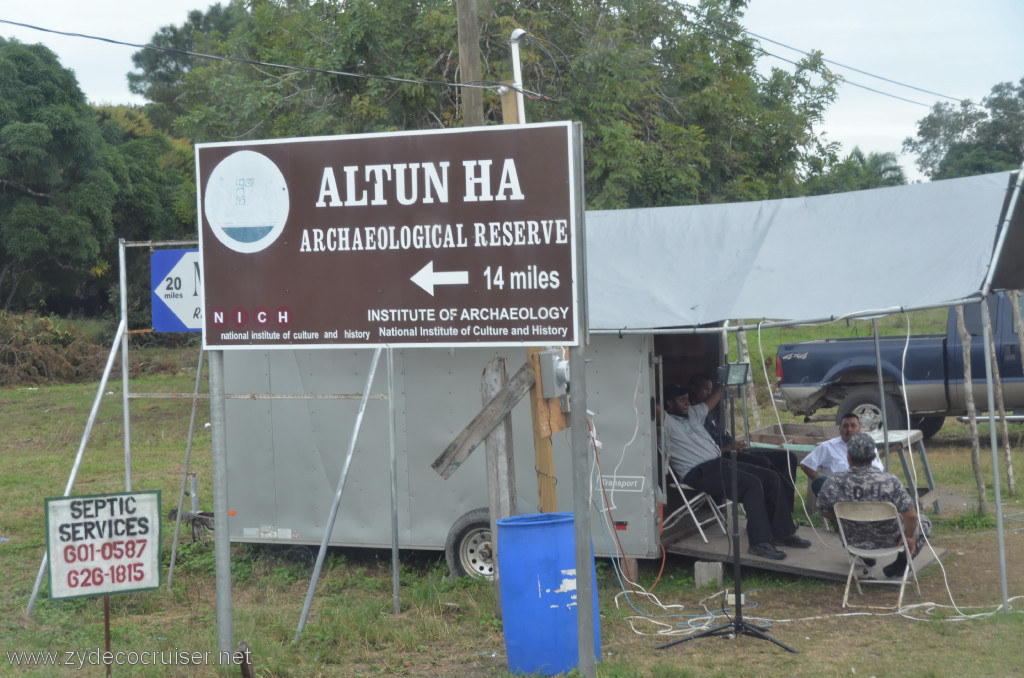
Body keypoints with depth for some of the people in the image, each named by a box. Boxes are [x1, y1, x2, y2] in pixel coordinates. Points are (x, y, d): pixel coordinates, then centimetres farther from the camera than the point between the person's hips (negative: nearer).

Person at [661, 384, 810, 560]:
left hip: (720, 462, 10)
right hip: (700, 473, -10)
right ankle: (759, 542, -27)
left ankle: (782, 533, 4)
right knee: (752, 483, -27)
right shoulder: (666, 422, -4)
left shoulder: (693, 413, 23)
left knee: (771, 478, -2)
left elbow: (711, 401, 35)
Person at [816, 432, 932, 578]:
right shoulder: (889, 482, -31)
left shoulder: (832, 483, -22)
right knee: (923, 522, 23)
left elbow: (824, 511, -4)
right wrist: (909, 537, -4)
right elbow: (910, 516, -26)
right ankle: (901, 564, 12)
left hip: (854, 542, 3)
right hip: (889, 542, -3)